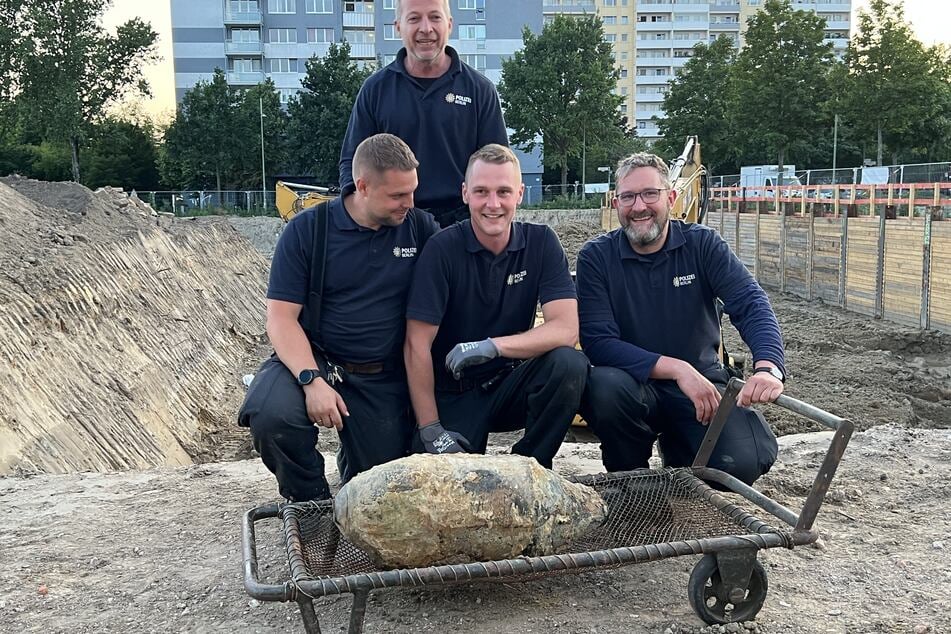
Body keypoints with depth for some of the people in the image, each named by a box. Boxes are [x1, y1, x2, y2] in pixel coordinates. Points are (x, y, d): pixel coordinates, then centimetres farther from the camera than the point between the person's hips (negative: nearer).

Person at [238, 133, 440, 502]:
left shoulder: (421, 228, 0)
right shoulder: (306, 230, -6)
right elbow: (281, 318, -9)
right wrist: (312, 381, -24)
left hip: (384, 379, 2)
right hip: (311, 360, -1)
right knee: (271, 416, -32)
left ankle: (353, 459, 39)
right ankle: (311, 504, -1)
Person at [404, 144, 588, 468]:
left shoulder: (541, 242, -5)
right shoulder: (442, 249, -12)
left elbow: (566, 328, -15)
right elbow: (417, 345, -13)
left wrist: (493, 346, -29)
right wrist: (430, 430, -15)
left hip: (511, 385, 2)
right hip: (453, 395, -2)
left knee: (569, 363, -27)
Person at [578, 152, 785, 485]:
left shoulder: (702, 244, -2)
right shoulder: (596, 256, -6)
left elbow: (751, 304, -15)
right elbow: (597, 341, -15)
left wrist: (768, 367, -36)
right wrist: (677, 369, -25)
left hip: (702, 385, 1)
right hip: (635, 385, -1)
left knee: (745, 462, -23)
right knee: (604, 385, -34)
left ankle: (675, 449, 14)